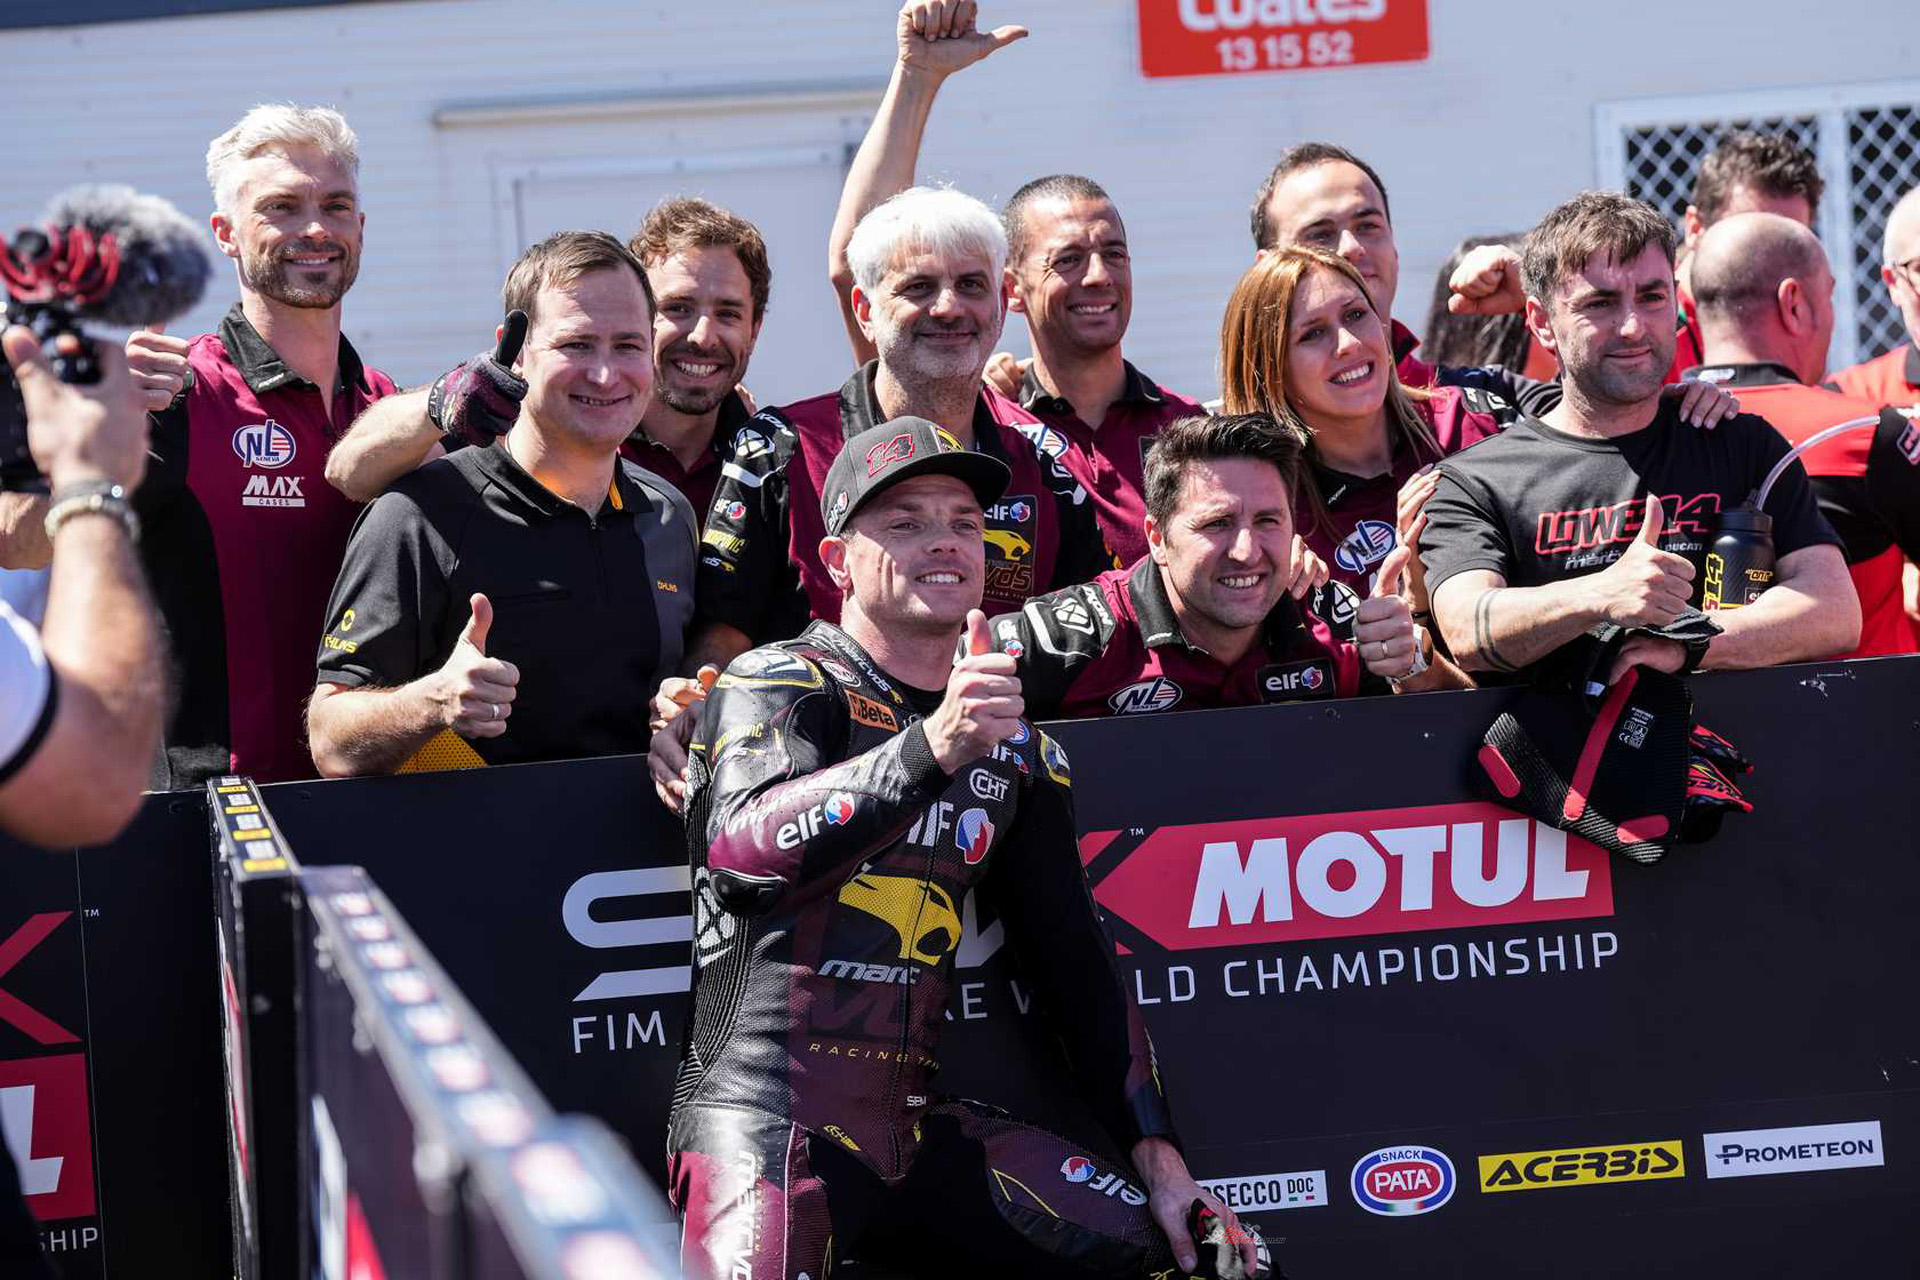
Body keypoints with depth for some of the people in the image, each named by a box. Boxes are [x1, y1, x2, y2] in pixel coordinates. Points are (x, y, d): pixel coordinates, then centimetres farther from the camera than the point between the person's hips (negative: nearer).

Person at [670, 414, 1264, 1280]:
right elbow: (744, 846, -21)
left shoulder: (1016, 752, 16)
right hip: (765, 1128, -6)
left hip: (918, 1135, 6)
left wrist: (1159, 1160, 11)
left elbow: (1074, 961, 18)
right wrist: (933, 747, -32)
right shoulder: (777, 684, -1)